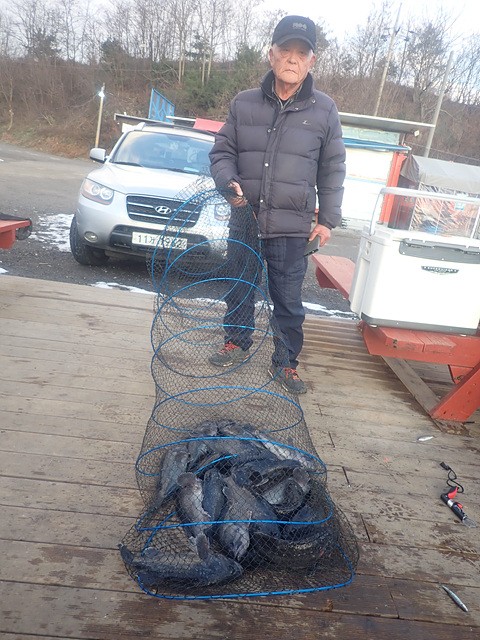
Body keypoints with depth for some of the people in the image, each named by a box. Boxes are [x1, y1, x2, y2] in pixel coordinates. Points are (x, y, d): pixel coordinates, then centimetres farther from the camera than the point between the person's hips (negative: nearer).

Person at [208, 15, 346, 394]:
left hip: (293, 229, -2)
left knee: (289, 302, 5)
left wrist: (328, 220, 1)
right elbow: (222, 152, 10)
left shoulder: (324, 110, 2)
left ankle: (286, 363, 23)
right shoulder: (244, 104, 4)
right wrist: (229, 183, -10)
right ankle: (237, 345, 38)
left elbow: (333, 170, 6)